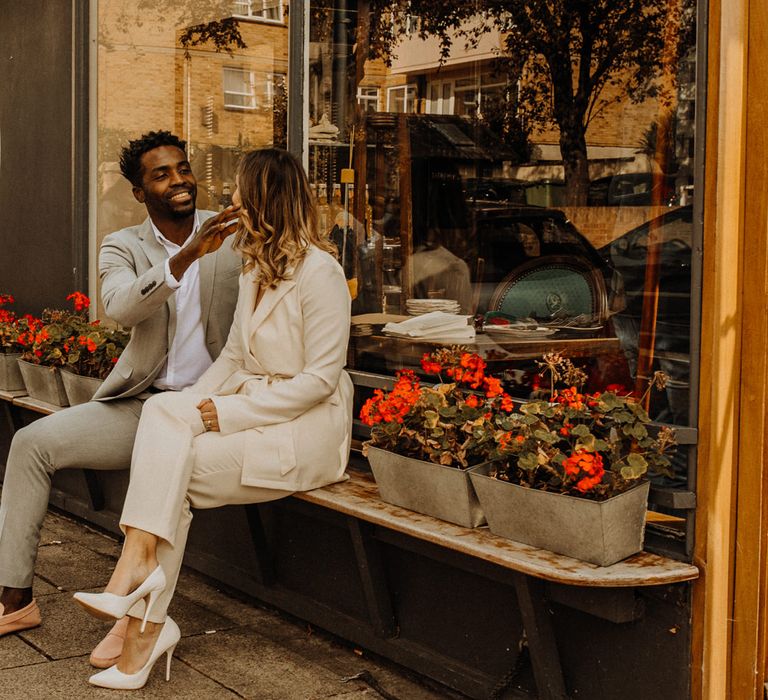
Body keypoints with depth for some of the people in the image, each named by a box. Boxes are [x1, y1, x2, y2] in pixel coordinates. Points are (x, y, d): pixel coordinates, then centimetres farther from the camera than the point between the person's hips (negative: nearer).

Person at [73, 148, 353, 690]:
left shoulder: (319, 270, -13)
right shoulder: (255, 268, 15)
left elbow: (320, 378, -17)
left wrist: (231, 412, -18)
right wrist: (196, 405, -3)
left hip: (307, 426, -7)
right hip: (255, 405, 7)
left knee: (172, 472, -22)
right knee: (163, 410, -20)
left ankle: (145, 622, -14)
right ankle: (144, 610, -23)